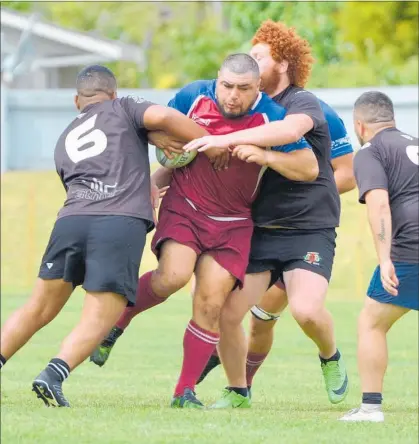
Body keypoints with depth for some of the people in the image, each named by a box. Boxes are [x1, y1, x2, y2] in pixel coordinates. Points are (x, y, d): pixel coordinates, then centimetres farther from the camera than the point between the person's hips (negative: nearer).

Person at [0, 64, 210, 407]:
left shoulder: (64, 141, 33)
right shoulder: (122, 109, 19)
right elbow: (162, 117, -1)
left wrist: (148, 193, 44)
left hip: (71, 220, 4)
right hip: (123, 224, -4)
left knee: (38, 311, 15)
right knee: (98, 320, -5)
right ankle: (55, 373, -24)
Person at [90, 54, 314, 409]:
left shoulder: (272, 117, -10)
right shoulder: (193, 96, -6)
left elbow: (309, 168, -11)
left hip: (232, 223, 1)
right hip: (184, 207, -1)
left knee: (210, 304, -6)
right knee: (173, 276, -25)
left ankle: (186, 390, 6)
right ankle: (116, 323, 1)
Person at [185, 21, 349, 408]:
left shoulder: (303, 102, -7)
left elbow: (289, 130, -32)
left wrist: (226, 140, -37)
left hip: (309, 228, -6)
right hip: (260, 229, 6)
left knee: (306, 311, -25)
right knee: (226, 314, -6)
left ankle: (331, 358, 8)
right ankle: (237, 391, 17)